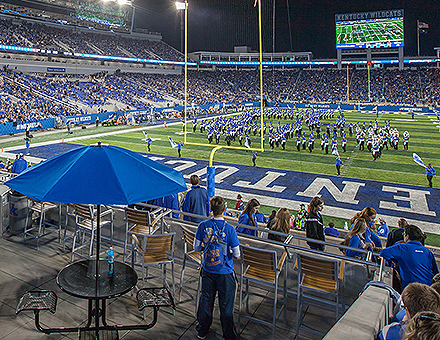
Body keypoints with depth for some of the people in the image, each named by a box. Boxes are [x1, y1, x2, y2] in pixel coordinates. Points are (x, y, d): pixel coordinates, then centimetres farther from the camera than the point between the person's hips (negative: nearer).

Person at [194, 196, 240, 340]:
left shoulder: (203, 226, -12)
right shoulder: (229, 229, -19)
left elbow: (196, 248, -3)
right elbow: (236, 255, -14)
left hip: (207, 270, 3)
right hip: (225, 272, -3)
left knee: (205, 300, 19)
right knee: (226, 305, 11)